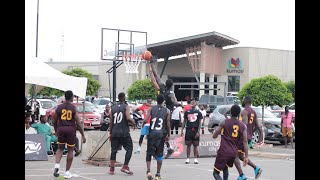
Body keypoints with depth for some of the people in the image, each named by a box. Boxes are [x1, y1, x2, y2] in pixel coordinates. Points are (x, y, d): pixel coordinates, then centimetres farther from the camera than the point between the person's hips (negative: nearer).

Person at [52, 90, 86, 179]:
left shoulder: (59, 107, 2)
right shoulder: (73, 108, -6)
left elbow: (54, 121, 7)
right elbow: (78, 122, -9)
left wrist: (56, 131, 24)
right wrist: (83, 135, -4)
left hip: (61, 129, 3)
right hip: (71, 130, -2)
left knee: (60, 148, 19)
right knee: (70, 150, 8)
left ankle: (57, 165, -6)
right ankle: (67, 172, 9)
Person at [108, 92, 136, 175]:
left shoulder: (113, 107, 10)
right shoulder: (126, 107, -3)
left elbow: (111, 121, 10)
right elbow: (128, 118, -18)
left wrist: (110, 133, 16)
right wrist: (133, 123, 2)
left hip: (114, 132, 5)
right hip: (124, 132, -5)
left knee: (114, 150, 10)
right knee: (129, 149, 5)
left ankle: (111, 169, 7)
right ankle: (125, 167, -4)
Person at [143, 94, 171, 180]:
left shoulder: (151, 108, 1)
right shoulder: (167, 111, 3)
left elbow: (145, 120, -12)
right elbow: (168, 124, 1)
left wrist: (143, 124, 10)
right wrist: (168, 135, 13)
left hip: (152, 133, 0)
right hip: (161, 134, 0)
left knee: (149, 153, 10)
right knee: (159, 155, 8)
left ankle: (148, 170, -8)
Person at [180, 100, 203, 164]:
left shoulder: (198, 112, 4)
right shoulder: (187, 112, 9)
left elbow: (199, 123, 2)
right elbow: (184, 121, 11)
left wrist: (198, 131, -7)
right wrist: (182, 130, 4)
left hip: (195, 130, -1)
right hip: (188, 130, 1)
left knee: (195, 145, 3)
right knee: (188, 145, 2)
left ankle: (195, 159, 8)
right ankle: (188, 158, 8)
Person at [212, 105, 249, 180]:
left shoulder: (224, 122, -5)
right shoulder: (243, 126, 4)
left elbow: (214, 136, -3)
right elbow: (245, 141, -1)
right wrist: (246, 156, 0)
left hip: (223, 152, -5)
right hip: (234, 153, 5)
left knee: (216, 172, 0)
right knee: (225, 167, 31)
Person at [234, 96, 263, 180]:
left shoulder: (244, 111, -14)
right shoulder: (253, 112, 14)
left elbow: (245, 123, -29)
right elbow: (256, 126, 17)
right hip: (249, 137, 9)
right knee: (240, 155, 19)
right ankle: (256, 168, 5)